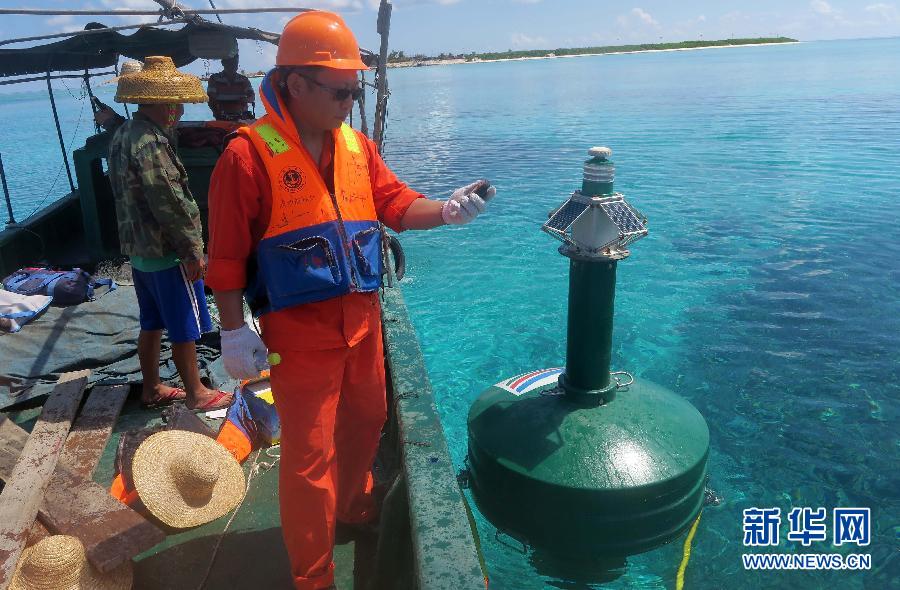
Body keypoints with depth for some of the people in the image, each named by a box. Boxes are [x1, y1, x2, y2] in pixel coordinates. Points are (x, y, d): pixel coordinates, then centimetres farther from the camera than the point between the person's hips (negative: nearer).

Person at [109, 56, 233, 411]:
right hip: (166, 252, -10)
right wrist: (194, 251, -17)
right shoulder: (151, 144, -22)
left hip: (139, 248, 10)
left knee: (152, 323, 19)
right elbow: (171, 205, -23)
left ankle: (152, 388, 31)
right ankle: (195, 393, 17)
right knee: (185, 329, 4)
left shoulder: (123, 135, 9)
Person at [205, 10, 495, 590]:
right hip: (299, 330, -6)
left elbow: (397, 204, 6)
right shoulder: (250, 154, -13)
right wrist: (235, 332, -12)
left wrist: (448, 211, -13)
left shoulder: (357, 146, 6)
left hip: (363, 320, 6)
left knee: (365, 424, 23)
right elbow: (227, 254, -12)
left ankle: (355, 507, 51)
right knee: (309, 456, 3)